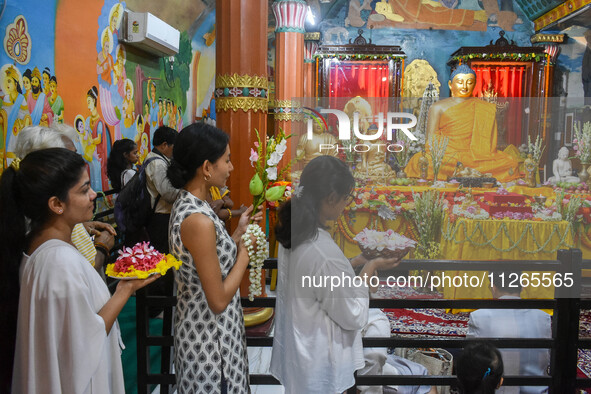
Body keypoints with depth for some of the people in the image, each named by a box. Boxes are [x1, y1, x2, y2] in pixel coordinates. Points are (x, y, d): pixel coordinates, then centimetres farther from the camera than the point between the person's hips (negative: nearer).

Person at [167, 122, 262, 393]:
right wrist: (244, 252, -14)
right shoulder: (199, 220, -27)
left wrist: (238, 233, 6)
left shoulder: (186, 204, 2)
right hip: (210, 337, -9)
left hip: (197, 326, 9)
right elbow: (218, 300, -24)